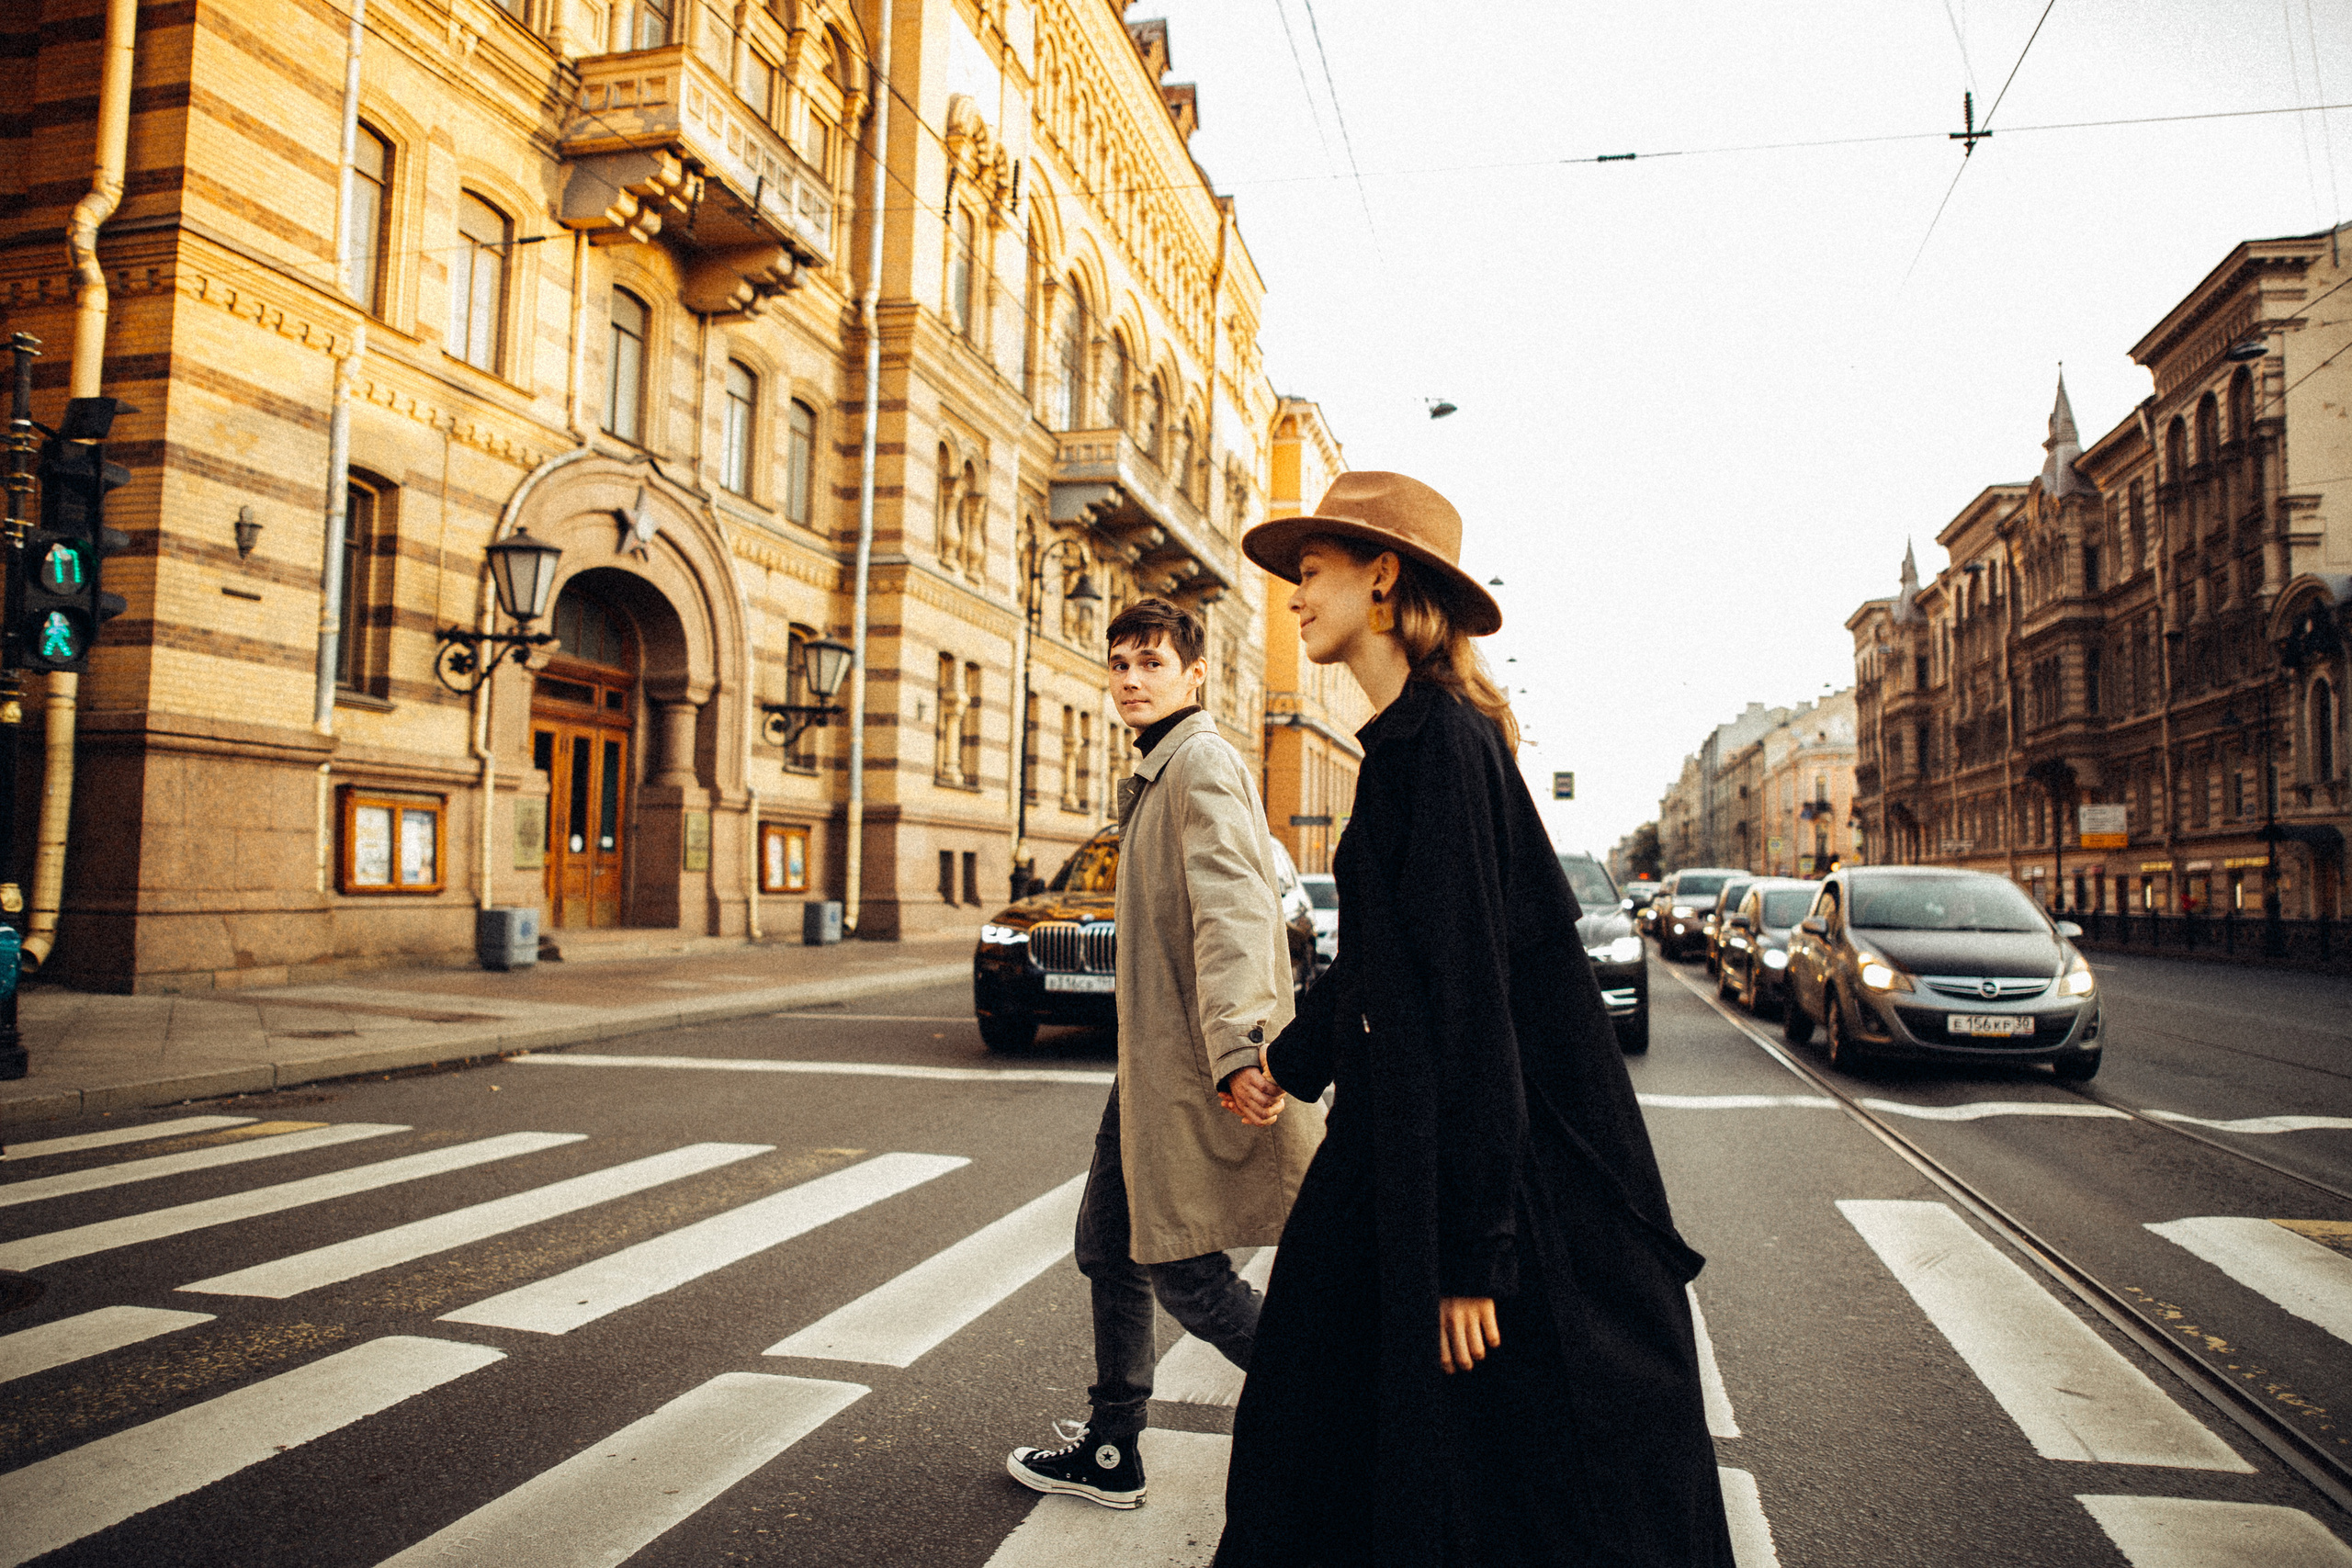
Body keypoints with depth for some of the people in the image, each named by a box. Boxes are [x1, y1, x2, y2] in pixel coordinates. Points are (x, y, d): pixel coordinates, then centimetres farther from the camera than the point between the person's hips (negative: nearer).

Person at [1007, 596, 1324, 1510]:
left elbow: (1230, 910, -27)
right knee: (1111, 1249, 16)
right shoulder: (1158, 770, 19)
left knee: (1182, 1272, -3)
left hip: (1194, 1070, -10)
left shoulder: (1202, 762, -13)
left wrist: (1237, 1045, -39)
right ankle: (1110, 1453, 29)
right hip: (1154, 1058, 10)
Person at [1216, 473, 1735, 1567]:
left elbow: (1469, 993, -23)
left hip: (1510, 1157, -9)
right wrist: (1291, 1063, 31)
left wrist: (1471, 1244, -22)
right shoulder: (1408, 740, 10)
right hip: (1413, 1137, 9)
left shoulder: (1439, 743, -19)